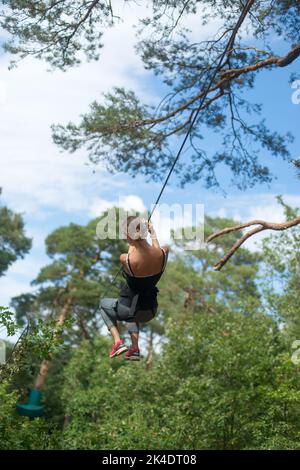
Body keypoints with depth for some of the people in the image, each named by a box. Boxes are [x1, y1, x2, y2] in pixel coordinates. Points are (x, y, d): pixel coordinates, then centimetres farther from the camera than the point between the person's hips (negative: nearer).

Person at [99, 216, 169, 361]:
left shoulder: (125, 259, -27)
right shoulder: (163, 253, -17)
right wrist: (152, 232, 23)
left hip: (131, 311, -4)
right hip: (150, 312, 4)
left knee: (104, 303, 30)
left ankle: (118, 342, 15)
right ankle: (135, 349, 28)